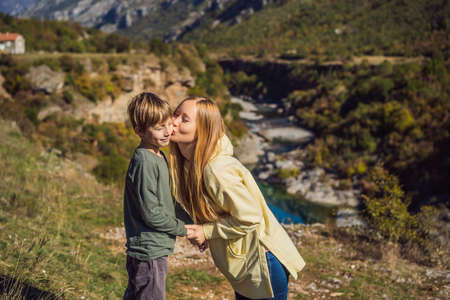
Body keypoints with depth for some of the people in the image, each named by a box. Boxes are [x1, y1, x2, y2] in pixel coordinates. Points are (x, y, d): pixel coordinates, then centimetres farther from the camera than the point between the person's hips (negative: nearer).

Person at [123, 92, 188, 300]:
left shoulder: (158, 157, 10)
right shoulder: (144, 162, -21)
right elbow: (151, 213, -22)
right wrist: (183, 229, -10)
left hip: (155, 250, 10)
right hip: (148, 253, -10)